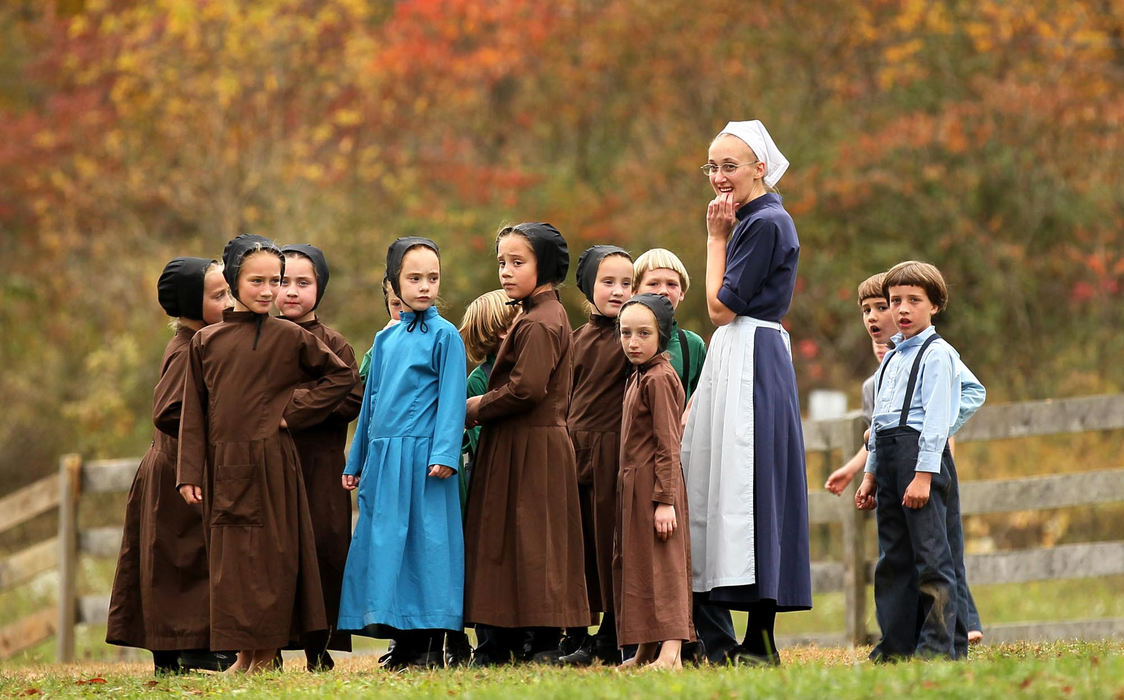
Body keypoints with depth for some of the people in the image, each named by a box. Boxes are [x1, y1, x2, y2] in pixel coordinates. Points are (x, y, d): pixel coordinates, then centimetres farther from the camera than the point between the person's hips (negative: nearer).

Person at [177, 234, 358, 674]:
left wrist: (294, 411, -2)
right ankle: (244, 656, 11)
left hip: (270, 465, -3)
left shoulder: (289, 338, 1)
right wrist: (189, 472, 1)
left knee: (269, 554, -1)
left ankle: (266, 654, 4)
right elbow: (194, 411, 8)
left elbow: (342, 376, 7)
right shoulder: (205, 342, 7)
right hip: (222, 468, 3)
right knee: (229, 557, 5)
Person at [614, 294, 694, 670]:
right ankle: (646, 651, 17)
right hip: (633, 485, 10)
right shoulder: (637, 377, 15)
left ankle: (670, 653, -15)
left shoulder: (659, 378, -15)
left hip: (655, 484, -10)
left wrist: (665, 500, -22)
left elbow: (668, 444, -19)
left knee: (661, 565, -11)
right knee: (632, 565, 12)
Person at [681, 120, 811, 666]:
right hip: (734, 365, 10)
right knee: (730, 490, 8)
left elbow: (722, 307, -13)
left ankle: (760, 640, -11)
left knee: (749, 489, -11)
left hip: (752, 366, -10)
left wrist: (716, 237, -7)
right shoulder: (751, 222, 18)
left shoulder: (766, 223, -12)